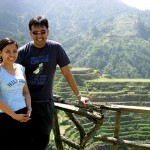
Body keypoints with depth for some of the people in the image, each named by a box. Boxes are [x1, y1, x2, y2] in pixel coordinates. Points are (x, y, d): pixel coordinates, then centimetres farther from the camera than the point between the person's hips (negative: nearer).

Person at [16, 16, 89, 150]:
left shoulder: (55, 48, -4)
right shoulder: (23, 52, -7)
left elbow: (67, 73, 1)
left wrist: (78, 96, 2)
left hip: (46, 103, 1)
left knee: (43, 139, 7)